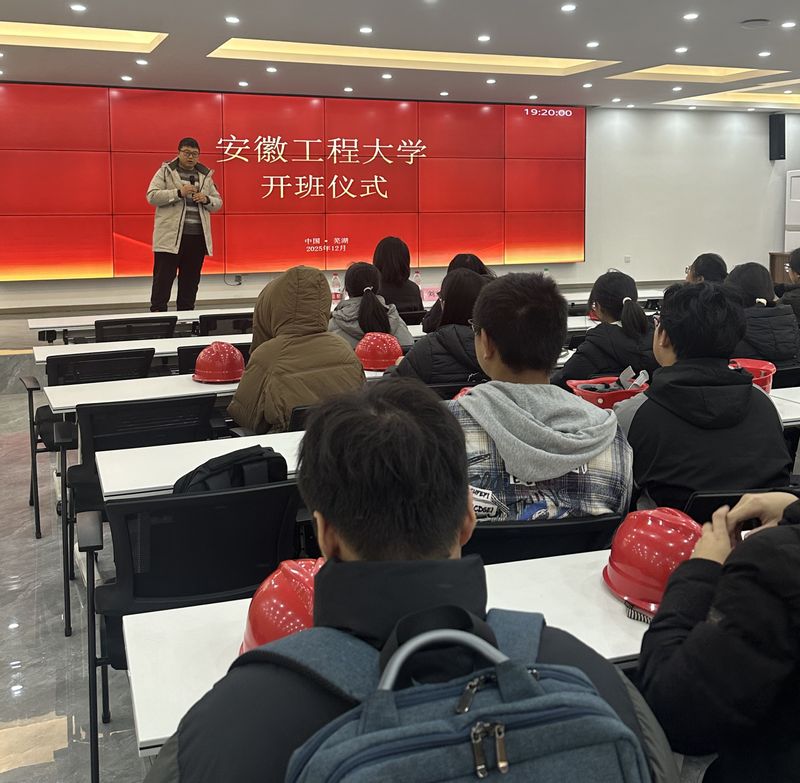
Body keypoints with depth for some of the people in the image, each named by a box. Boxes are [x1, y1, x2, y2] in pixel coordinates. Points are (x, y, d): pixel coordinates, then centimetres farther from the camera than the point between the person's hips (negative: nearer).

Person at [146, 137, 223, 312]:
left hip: (198, 237, 4)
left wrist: (206, 199, -6)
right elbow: (152, 196, -6)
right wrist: (178, 192, -16)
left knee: (190, 280, 9)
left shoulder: (205, 175, 14)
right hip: (170, 236, -4)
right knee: (163, 278, -3)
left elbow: (218, 203, 17)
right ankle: (157, 313, 2)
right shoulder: (165, 172, 3)